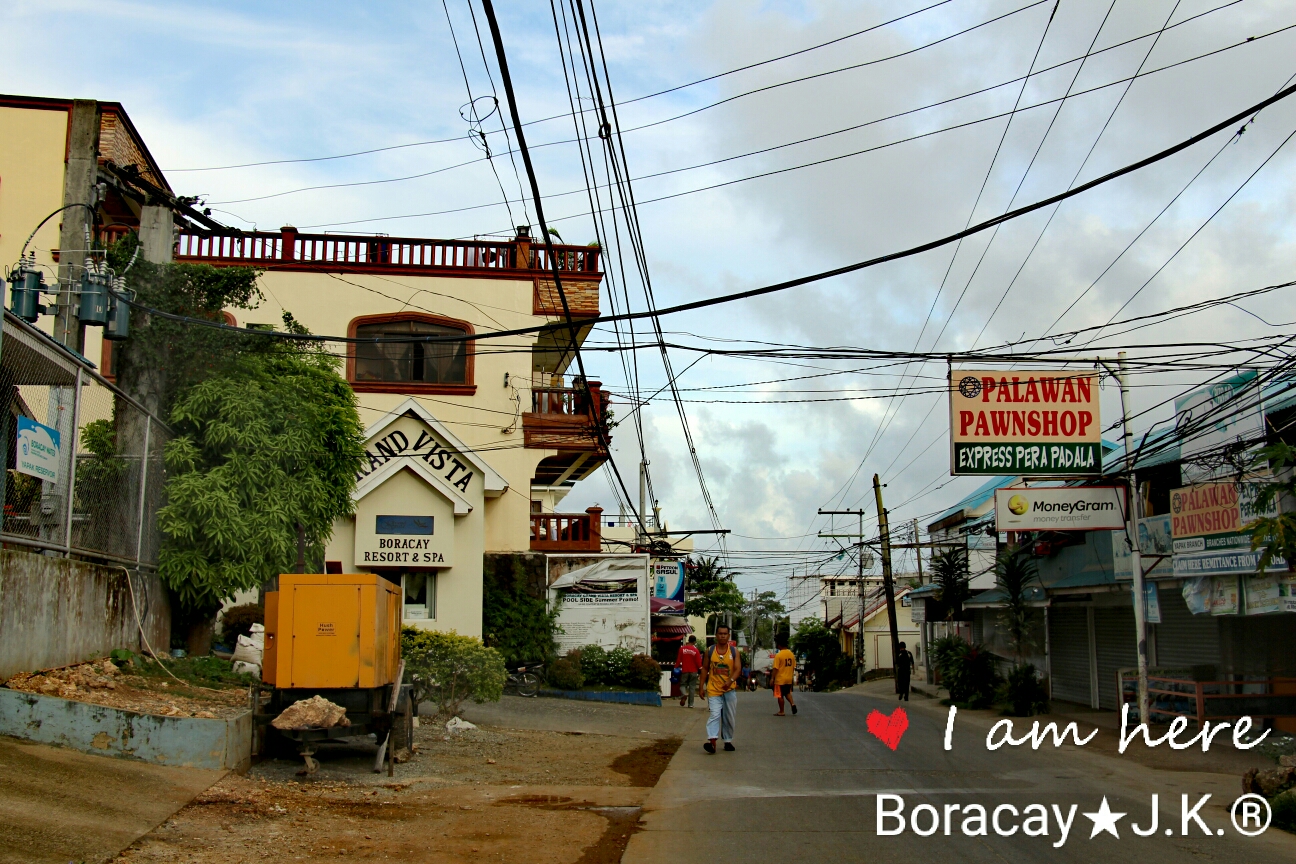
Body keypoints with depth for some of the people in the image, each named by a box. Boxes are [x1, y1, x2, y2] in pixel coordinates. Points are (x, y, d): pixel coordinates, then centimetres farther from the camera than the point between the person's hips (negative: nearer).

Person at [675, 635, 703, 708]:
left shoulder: (682, 648, -3)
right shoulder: (696, 650, -7)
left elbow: (678, 659, -1)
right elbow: (698, 662, -5)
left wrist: (676, 667, 8)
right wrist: (700, 669, 8)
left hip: (684, 670, 0)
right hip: (693, 671, 0)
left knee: (682, 684, 12)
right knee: (692, 687, 6)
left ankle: (684, 694, -20)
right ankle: (690, 704, 4)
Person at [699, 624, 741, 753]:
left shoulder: (734, 651, 1)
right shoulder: (710, 651, 2)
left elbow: (738, 668, -6)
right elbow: (705, 669, 8)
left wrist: (730, 680, -25)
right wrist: (701, 687, 3)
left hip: (730, 689, 1)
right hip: (713, 689, -1)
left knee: (729, 717, 10)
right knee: (715, 715, -15)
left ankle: (728, 740, 23)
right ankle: (712, 741, -25)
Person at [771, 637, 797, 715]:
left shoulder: (778, 655, -15)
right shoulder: (791, 654, 4)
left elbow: (776, 668, -16)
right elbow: (793, 667, 10)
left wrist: (773, 678, -9)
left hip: (780, 679, -6)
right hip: (789, 679, 6)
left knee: (780, 696, 4)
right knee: (787, 693, 24)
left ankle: (781, 712, 9)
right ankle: (792, 703, 1)